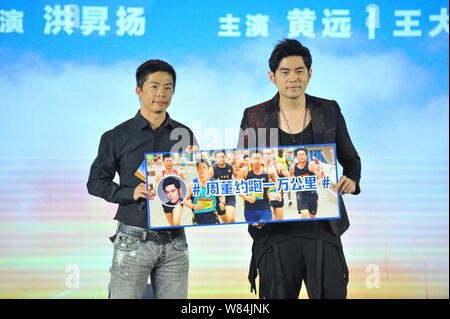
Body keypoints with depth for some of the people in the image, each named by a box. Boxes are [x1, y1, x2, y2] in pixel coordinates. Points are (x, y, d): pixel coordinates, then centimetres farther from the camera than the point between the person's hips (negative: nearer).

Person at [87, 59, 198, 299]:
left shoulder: (184, 135, 10)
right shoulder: (117, 136, 2)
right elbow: (96, 182, 3)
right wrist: (130, 192, -13)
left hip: (175, 241, 3)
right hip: (133, 240, -3)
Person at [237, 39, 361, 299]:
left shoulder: (329, 111, 7)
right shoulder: (254, 117, 4)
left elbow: (351, 159, 16)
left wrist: (351, 180, -6)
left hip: (324, 228, 1)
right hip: (274, 231, 0)